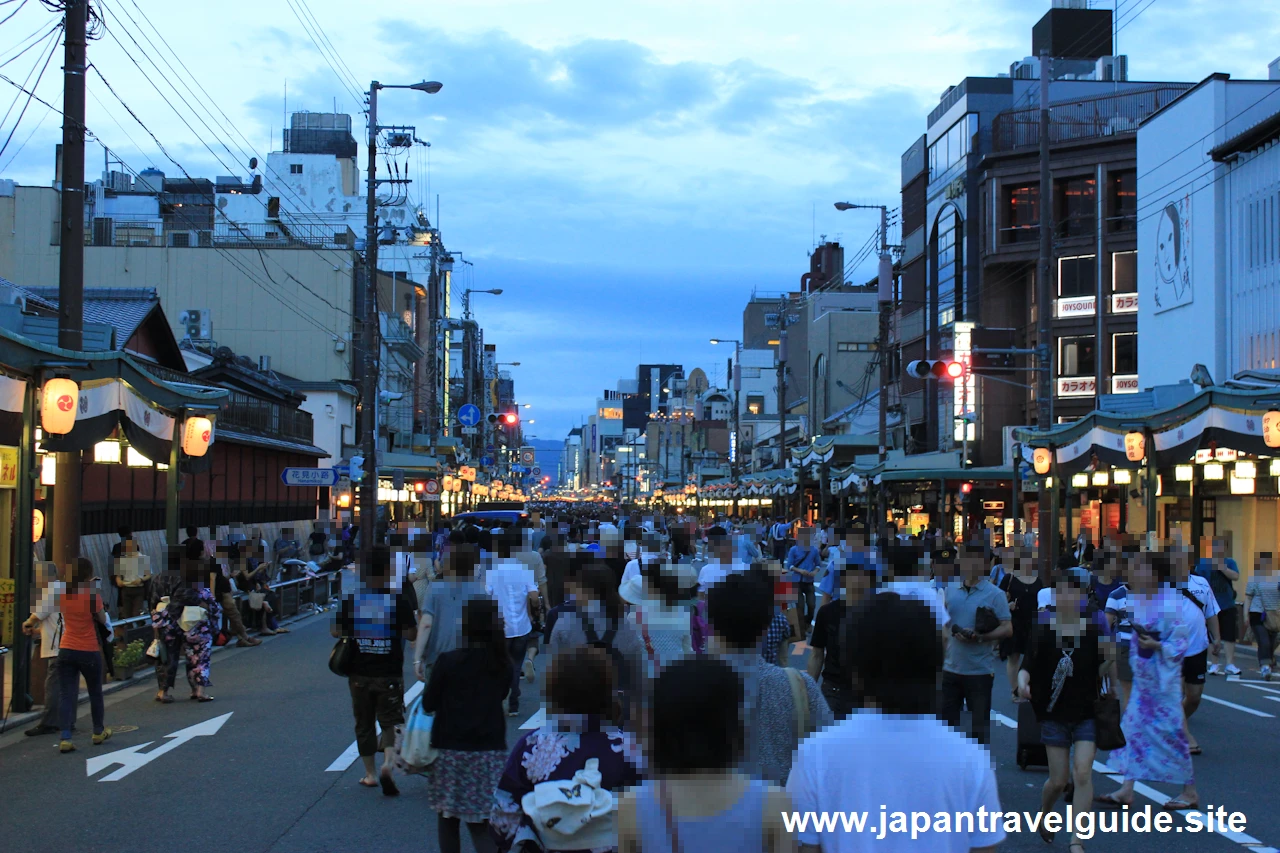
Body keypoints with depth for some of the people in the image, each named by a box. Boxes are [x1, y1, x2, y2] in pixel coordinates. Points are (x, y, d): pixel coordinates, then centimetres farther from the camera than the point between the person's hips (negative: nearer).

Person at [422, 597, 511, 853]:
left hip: (450, 749, -2)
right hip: (490, 752, 3)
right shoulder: (504, 665, -2)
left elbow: (428, 704, -4)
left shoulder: (448, 661, -13)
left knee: (448, 818, 15)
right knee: (480, 824, 6)